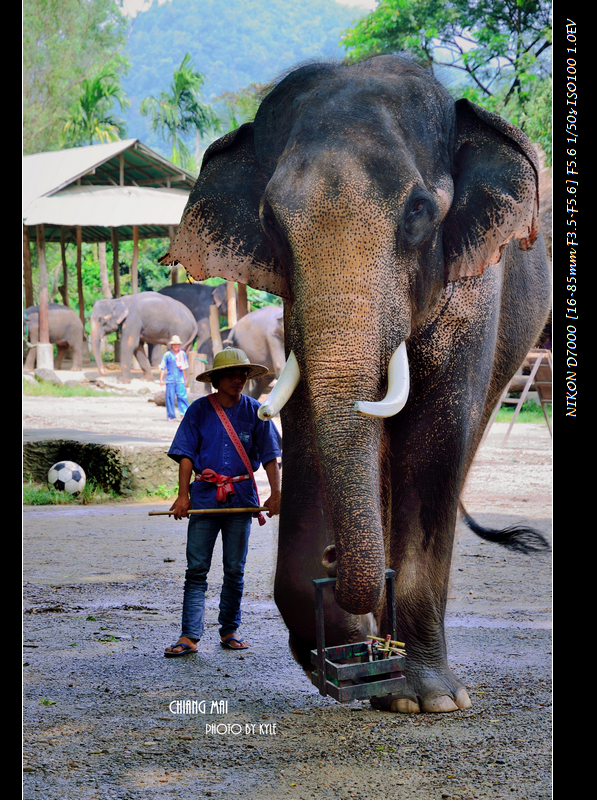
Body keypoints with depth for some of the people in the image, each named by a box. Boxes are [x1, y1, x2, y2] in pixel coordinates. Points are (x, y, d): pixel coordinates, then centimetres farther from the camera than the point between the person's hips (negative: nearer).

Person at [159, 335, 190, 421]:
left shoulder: (183, 354, 8)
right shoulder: (167, 354, 2)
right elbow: (163, 368, 3)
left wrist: (185, 379, 20)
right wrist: (161, 379, -3)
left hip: (180, 379, 1)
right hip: (170, 379, -1)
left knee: (182, 396, -10)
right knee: (170, 398, 0)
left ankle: (184, 414, -12)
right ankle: (171, 416, 8)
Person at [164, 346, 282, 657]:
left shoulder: (254, 411, 5)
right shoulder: (199, 410, 3)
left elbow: (270, 456, 3)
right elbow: (186, 455, 1)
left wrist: (275, 494, -8)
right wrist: (183, 495, -8)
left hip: (241, 497, 1)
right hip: (205, 496, -1)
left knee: (235, 569, 6)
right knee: (196, 568, -5)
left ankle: (230, 630, 19)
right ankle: (189, 636, -8)